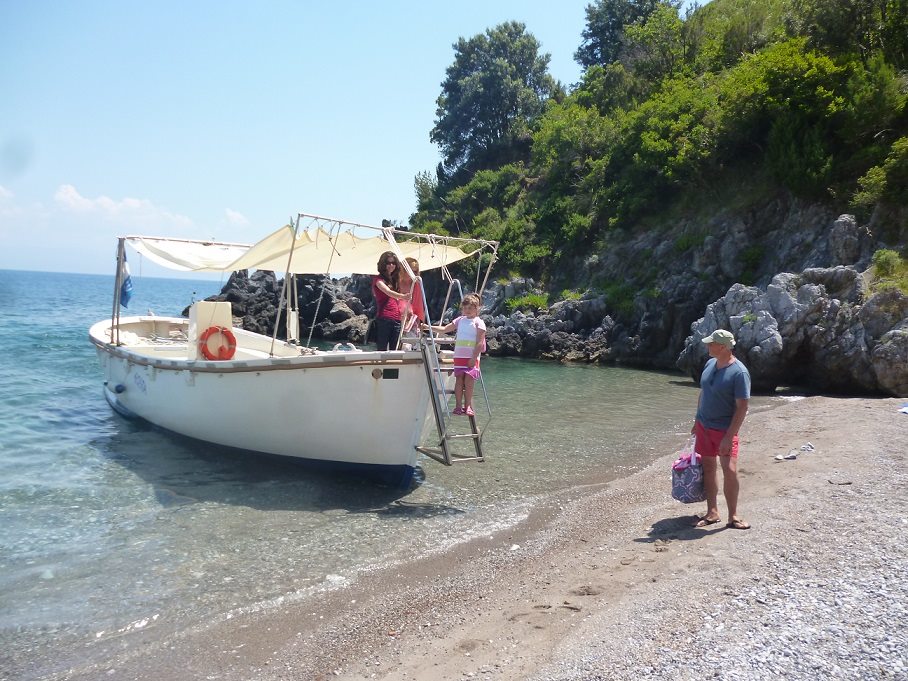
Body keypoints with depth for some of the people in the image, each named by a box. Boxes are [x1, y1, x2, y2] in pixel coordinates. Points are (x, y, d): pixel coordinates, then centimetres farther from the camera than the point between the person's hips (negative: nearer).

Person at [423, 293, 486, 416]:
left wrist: (474, 358, -14)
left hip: (472, 358, -4)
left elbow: (480, 343, -8)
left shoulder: (478, 322, -1)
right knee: (459, 379, 0)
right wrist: (428, 327, 6)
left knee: (469, 381, -6)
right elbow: (444, 329, 15)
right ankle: (458, 406, 2)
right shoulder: (460, 320, 14)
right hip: (459, 356, 4)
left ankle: (467, 406, 4)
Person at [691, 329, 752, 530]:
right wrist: (697, 421, 15)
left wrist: (729, 436, -22)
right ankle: (712, 512, 21)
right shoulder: (710, 364, 4)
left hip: (724, 429, -7)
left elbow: (742, 407, -19)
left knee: (730, 470, -9)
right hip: (704, 426, 7)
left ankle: (733, 516, 6)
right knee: (708, 467, 10)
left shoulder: (739, 372, -18)